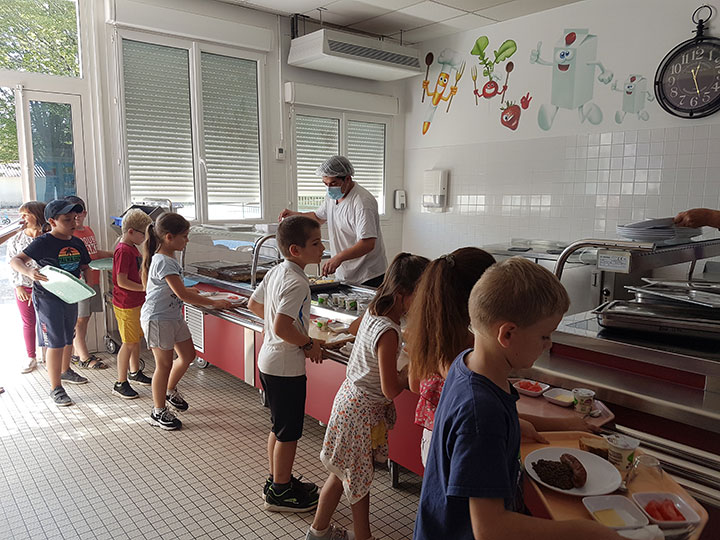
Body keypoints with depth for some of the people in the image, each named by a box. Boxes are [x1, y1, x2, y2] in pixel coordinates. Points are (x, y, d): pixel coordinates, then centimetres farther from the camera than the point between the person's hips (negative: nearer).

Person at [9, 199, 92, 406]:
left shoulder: (77, 243, 5)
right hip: (47, 298, -7)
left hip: (70, 296, 7)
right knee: (56, 343, -4)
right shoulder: (44, 242, -15)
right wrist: (29, 272, -39)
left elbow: (85, 267, 16)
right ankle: (56, 389, 6)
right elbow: (15, 261, -20)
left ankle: (65, 371, 45)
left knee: (69, 338, 22)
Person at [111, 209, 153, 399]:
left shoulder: (132, 248, 11)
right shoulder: (123, 251, -19)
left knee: (137, 339, 20)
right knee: (129, 343, -3)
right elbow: (122, 281, -24)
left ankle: (135, 372, 36)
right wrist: (144, 288, -19)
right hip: (126, 305, -10)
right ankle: (120, 384, 6)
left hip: (137, 302, 10)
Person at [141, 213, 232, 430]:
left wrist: (190, 292, 13)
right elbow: (181, 294, -25)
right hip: (158, 319, -10)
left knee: (188, 355, 15)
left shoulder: (169, 259, 9)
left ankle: (170, 390, 39)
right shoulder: (163, 262, -22)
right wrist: (213, 303, -20)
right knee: (164, 363, 0)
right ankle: (158, 412, 15)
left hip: (174, 316, 10)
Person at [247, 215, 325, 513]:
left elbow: (253, 305, 17)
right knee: (289, 432, 7)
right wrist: (309, 345, -17)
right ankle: (280, 493, 22)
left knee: (279, 428, 22)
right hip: (286, 367, -10)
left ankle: (277, 480, 37)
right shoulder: (297, 283, -24)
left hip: (269, 360, 10)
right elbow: (282, 328, -31)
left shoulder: (275, 273, 5)